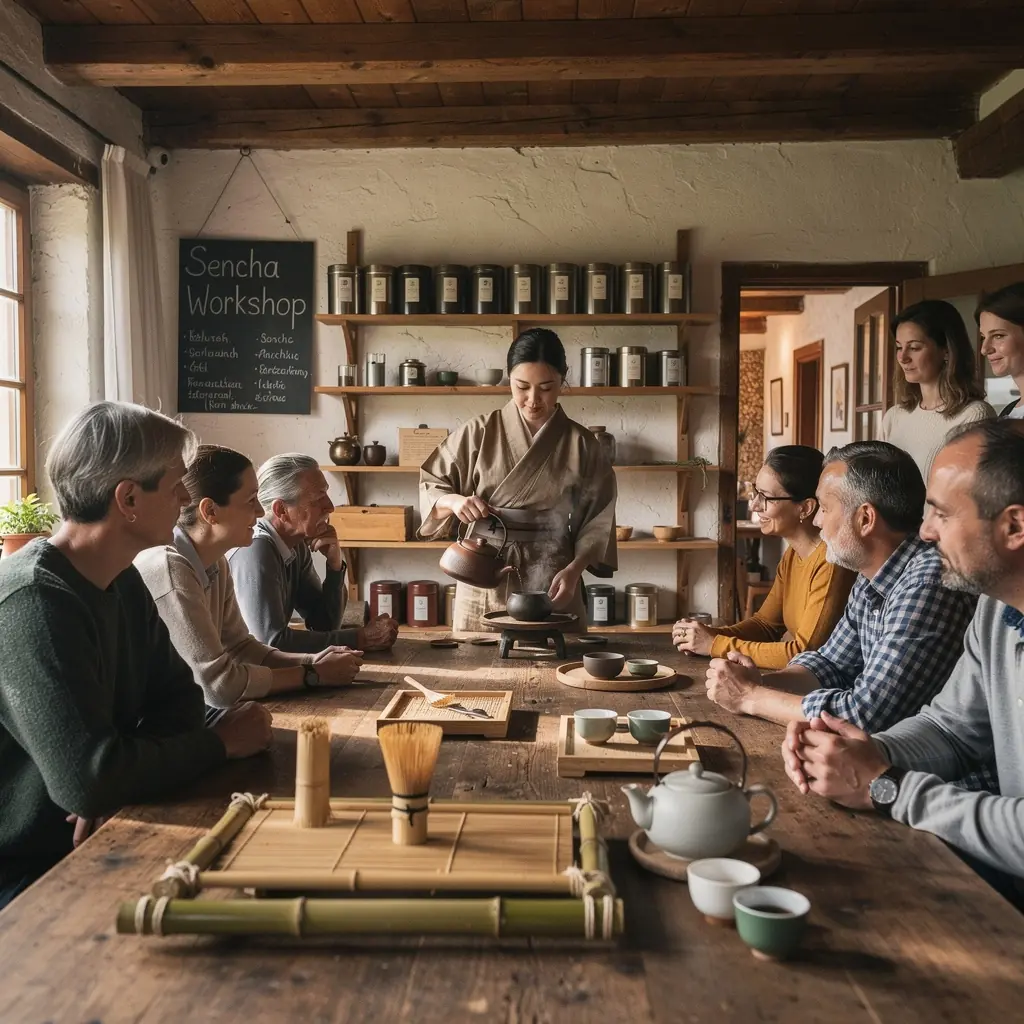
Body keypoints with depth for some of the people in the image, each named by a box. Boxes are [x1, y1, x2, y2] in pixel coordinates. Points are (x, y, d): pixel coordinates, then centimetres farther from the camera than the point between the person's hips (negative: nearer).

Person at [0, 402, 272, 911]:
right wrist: (220, 744, -16)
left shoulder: (124, 583, 4)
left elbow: (176, 695, 9)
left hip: (90, 845, 8)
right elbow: (87, 779, -31)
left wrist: (120, 783, -12)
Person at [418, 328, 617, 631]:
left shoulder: (582, 444, 2)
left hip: (553, 587, 0)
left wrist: (573, 570, -12)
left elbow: (599, 521, 2)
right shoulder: (479, 433, 1)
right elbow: (426, 487, 5)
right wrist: (453, 500, -16)